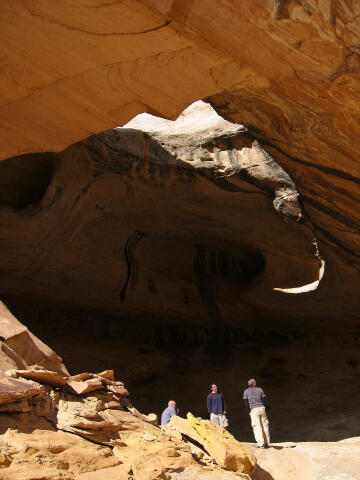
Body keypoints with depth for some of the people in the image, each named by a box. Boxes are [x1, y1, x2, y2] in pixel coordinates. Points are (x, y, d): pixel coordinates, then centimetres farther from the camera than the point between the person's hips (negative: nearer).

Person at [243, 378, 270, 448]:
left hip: (253, 409, -2)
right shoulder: (260, 390, 8)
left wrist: (249, 411, 8)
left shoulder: (246, 391, 4)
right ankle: (267, 443, 11)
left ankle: (261, 443, -15)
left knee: (257, 427, -5)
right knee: (265, 426, 9)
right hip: (262, 408, 2)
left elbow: (246, 402, 0)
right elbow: (265, 400, 6)